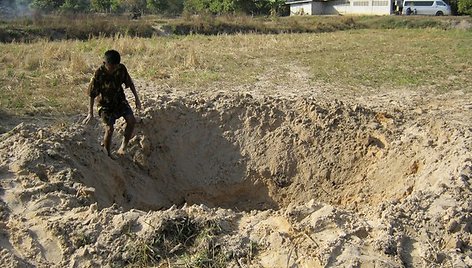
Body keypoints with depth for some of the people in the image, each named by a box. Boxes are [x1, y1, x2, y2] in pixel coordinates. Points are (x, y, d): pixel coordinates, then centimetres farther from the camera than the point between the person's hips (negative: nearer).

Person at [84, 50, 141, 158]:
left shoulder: (121, 69, -14)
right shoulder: (99, 74, -24)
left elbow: (130, 83, 2)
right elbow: (92, 94, -15)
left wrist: (137, 98, 0)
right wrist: (90, 113, -12)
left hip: (120, 99, 4)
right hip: (106, 103, -4)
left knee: (132, 120, -16)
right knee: (109, 129, -14)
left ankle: (123, 147, -2)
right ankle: (107, 154, 6)